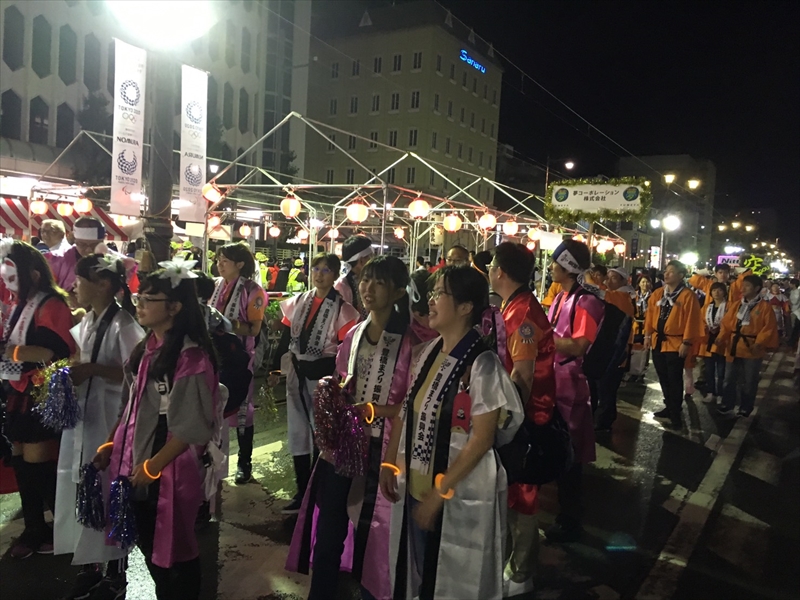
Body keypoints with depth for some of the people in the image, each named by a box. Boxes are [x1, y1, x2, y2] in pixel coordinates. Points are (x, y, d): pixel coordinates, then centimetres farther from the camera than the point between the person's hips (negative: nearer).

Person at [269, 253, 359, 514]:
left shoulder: (342, 309, -9)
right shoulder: (297, 303, 6)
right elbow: (285, 339, 10)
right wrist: (275, 369, 8)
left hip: (323, 376, -5)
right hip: (296, 374, 5)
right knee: (298, 434, 12)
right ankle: (302, 492, 26)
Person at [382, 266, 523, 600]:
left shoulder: (482, 364, -18)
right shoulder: (425, 353, 1)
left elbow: (482, 439, -19)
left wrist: (439, 492, -18)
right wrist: (390, 464, 6)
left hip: (461, 495, -6)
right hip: (414, 486, 6)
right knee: (418, 573, 21)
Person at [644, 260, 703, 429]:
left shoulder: (688, 296, -11)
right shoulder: (657, 294, 7)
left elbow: (691, 320, -13)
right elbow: (650, 314, 11)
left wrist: (687, 342, -15)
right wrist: (648, 334, 8)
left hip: (675, 344, -6)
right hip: (657, 342, 6)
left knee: (674, 380, 0)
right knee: (663, 378, 15)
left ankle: (675, 415, 10)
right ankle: (669, 408, 29)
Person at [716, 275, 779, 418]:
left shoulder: (765, 307, -7)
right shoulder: (737, 304, 6)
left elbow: (769, 328, -12)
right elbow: (727, 323, 3)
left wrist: (759, 343, -22)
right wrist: (722, 337, -11)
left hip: (752, 350, -4)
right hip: (734, 348, 4)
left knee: (749, 382, 8)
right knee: (729, 379, 11)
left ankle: (745, 409, 22)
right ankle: (726, 405, 23)